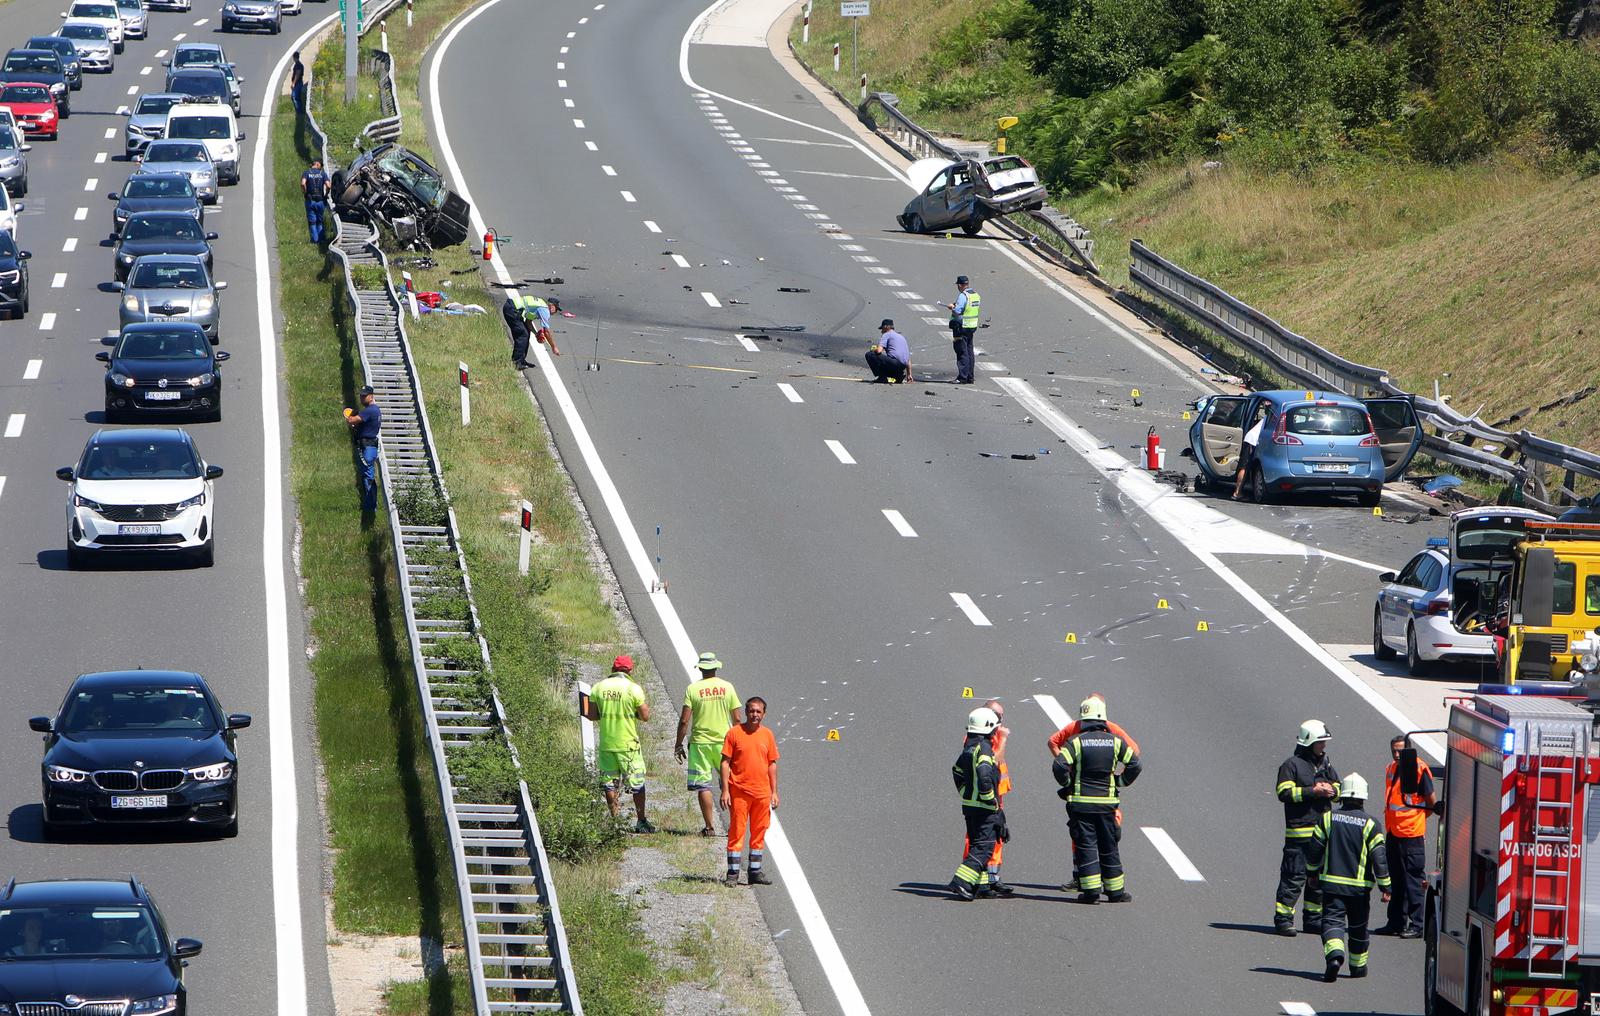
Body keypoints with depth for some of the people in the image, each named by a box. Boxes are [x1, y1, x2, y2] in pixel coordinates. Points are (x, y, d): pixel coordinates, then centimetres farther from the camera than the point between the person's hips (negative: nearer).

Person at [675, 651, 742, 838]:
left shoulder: (692, 689, -5)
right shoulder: (727, 687, 0)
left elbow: (684, 720, -8)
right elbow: (737, 719, 2)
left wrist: (678, 745, 1)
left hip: (700, 742, -2)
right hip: (724, 741, 2)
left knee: (703, 787, 3)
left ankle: (710, 827, 2)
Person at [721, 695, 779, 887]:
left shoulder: (767, 735, 7)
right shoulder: (734, 733, -4)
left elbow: (772, 764, 13)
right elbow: (725, 763, -4)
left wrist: (774, 792, 9)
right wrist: (725, 790, -10)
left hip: (762, 792, 4)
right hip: (739, 792, -4)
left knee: (759, 832, 9)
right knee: (737, 831, -3)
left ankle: (755, 871, 18)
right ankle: (733, 873, 1)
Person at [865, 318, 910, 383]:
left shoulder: (887, 335, 4)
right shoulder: (901, 337, 28)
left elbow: (879, 350, -11)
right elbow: (908, 359, 30)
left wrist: (873, 350, 13)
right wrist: (909, 375, 34)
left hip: (894, 362, -8)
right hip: (902, 367, 8)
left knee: (869, 355, -5)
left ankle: (883, 377, -11)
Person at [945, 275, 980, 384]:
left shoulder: (963, 296, -18)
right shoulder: (976, 294, 8)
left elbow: (957, 311, -24)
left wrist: (952, 307, -1)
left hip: (962, 327, -8)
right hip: (972, 326, 8)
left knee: (962, 352, -4)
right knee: (969, 352, 14)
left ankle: (962, 377, -5)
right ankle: (970, 377, 17)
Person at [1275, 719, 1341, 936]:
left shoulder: (1326, 765, 17)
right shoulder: (1292, 764, -4)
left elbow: (1340, 789, 20)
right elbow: (1284, 792, -13)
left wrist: (1331, 790, -4)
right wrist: (1313, 791, -18)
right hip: (1299, 831, -7)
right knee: (1294, 876, -9)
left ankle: (1314, 918, 20)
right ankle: (1283, 919, -5)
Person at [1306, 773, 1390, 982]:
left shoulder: (1327, 819, -1)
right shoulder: (1370, 824, -5)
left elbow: (1314, 849, 5)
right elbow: (1378, 857, -6)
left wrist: (1313, 871, 23)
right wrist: (1385, 886, 0)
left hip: (1332, 882, 0)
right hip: (1360, 886, 0)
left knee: (1332, 920, -4)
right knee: (1358, 927, 15)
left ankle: (1334, 955, -31)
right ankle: (1358, 966, 26)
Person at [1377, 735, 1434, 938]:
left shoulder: (1419, 769, -12)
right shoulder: (1391, 769, 12)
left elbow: (1431, 801, -5)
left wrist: (1416, 816, 9)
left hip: (1411, 834, -8)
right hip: (1392, 833, 8)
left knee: (1413, 879, -4)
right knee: (1396, 879, 14)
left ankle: (1417, 925, -2)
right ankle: (1396, 923, 22)